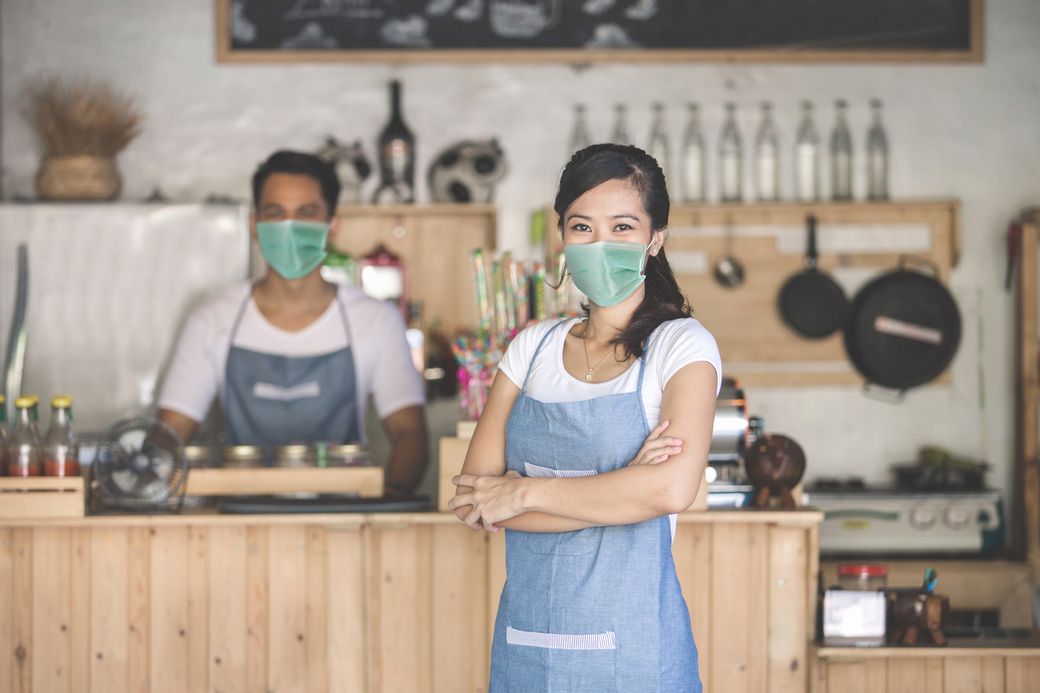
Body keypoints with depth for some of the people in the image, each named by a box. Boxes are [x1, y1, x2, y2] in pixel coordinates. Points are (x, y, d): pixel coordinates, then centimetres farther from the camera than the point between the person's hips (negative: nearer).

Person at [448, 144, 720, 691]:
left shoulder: (681, 345, -4)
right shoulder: (533, 348, 8)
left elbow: (672, 488, -21)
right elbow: (471, 500, -2)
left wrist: (524, 492, -12)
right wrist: (615, 493, -14)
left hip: (631, 648, -4)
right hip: (523, 642, 4)